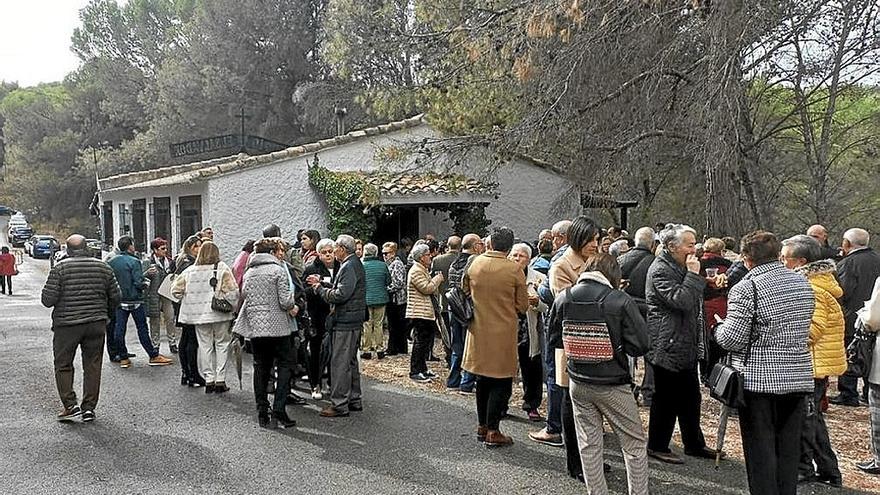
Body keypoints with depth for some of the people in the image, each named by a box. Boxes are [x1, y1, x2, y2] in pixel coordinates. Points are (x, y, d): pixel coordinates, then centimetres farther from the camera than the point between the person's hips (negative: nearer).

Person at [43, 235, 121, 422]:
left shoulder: (59, 269, -7)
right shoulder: (103, 267, 3)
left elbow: (47, 300, -10)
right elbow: (115, 297, 7)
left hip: (66, 324, -3)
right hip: (96, 324, 3)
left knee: (63, 365, 11)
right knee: (92, 366, 9)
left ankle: (70, 405, 4)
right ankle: (89, 408, 10)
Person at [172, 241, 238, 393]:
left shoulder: (190, 271, 2)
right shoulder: (222, 269, -7)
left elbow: (176, 290, 6)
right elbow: (232, 292, -14)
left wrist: (190, 302, 17)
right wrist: (231, 307, -1)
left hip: (199, 315, 3)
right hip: (220, 314, -2)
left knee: (205, 346, 11)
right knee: (222, 345, 8)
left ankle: (209, 380, 13)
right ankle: (220, 380, 6)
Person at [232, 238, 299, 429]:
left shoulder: (249, 273, 11)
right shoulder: (278, 270, -7)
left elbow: (244, 297, 14)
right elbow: (285, 301, -13)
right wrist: (293, 307, 10)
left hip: (254, 327, 6)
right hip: (277, 326, -6)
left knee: (261, 367, 10)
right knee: (284, 366, 3)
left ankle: (262, 413, 12)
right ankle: (278, 411, -5)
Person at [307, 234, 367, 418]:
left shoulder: (349, 267, -16)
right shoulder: (354, 263, 16)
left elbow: (341, 294, -23)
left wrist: (319, 288, -10)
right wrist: (321, 283, 12)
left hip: (345, 322, -11)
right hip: (354, 321, 11)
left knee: (340, 363, -5)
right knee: (351, 361, 17)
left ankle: (339, 404, -1)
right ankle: (354, 400, 26)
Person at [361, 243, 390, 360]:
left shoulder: (361, 266, -10)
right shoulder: (383, 265, -4)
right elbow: (389, 281, 2)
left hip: (366, 299, -2)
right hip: (381, 298, 2)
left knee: (367, 325, 6)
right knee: (379, 324, 11)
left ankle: (366, 350, 9)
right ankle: (380, 349, 13)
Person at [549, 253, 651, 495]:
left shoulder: (563, 299, -5)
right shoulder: (621, 301, -17)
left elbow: (553, 339, 6)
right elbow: (640, 346, -16)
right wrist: (617, 344, 2)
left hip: (578, 383, 4)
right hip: (613, 385, -4)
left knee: (589, 445, 15)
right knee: (635, 445, 13)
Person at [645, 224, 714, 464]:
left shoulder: (680, 267, 15)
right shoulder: (660, 270, -16)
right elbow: (681, 301, -27)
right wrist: (693, 275, -20)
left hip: (686, 345, 10)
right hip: (667, 347, -10)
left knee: (690, 398, 16)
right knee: (666, 399, 0)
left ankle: (694, 443, 28)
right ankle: (657, 446, 12)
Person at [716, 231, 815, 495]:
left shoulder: (746, 289, -16)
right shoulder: (803, 283, 5)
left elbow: (732, 339, -17)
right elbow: (803, 327, 16)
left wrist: (719, 328, 3)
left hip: (759, 381, -6)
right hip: (799, 377, 6)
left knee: (761, 450, 4)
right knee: (789, 448, 15)